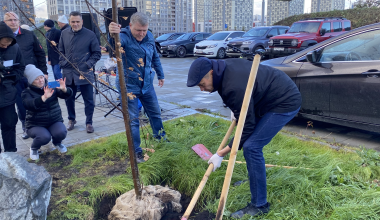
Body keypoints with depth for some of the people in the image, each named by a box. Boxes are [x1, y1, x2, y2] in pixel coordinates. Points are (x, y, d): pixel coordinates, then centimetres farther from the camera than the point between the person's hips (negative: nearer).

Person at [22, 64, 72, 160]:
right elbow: (29, 104, -29)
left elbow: (67, 95, -9)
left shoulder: (51, 87, 2)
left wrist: (64, 89, -34)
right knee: (44, 137, -32)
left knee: (61, 133, -28)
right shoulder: (27, 92, -7)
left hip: (55, 121, 2)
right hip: (35, 124, -2)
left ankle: (57, 143, 11)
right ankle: (34, 148, 5)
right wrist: (44, 97, -47)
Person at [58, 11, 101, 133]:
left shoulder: (90, 34, -6)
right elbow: (61, 50, 17)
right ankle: (71, 120, 35)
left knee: (88, 99, 2)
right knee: (69, 98, 15)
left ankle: (89, 123, 18)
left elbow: (97, 53, -1)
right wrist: (62, 63, 4)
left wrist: (88, 64, -12)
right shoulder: (64, 33, 6)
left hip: (85, 73, -4)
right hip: (68, 72, 4)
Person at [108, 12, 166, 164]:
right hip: (129, 86, -5)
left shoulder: (149, 37, 1)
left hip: (147, 84, 6)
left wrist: (160, 75, 24)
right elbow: (116, 43, -44)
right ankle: (136, 151, 17)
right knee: (132, 121, 3)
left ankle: (161, 139, 42)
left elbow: (155, 57, 16)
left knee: (155, 114, 19)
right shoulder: (124, 37, -18)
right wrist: (113, 34, -67)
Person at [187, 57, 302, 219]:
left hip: (285, 102, -10)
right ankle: (254, 179, 38)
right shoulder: (225, 66, -3)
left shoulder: (234, 88, -32)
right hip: (278, 94, 10)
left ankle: (259, 205, -4)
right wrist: (236, 110, 13)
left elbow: (246, 126, -25)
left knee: (251, 147, -15)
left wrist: (221, 154, -19)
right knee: (251, 143, 18)